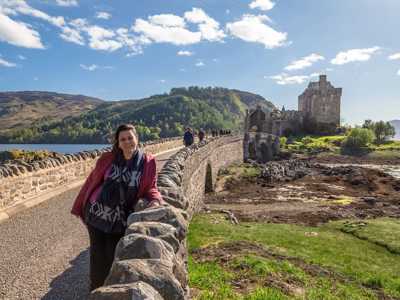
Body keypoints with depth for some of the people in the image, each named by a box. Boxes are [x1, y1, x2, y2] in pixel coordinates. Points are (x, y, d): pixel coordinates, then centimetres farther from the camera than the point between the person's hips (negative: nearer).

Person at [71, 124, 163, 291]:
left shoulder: (147, 162, -8)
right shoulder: (107, 159, -6)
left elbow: (150, 188, -5)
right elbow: (92, 181, 3)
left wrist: (155, 200, -28)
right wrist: (79, 207, 9)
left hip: (119, 220, -1)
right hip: (96, 213, 1)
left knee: (112, 257, 8)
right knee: (97, 255, 10)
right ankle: (95, 291, 35)